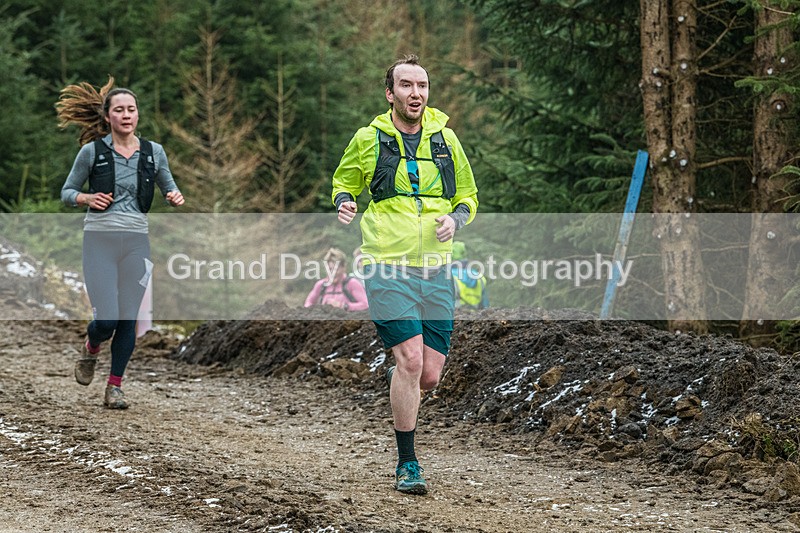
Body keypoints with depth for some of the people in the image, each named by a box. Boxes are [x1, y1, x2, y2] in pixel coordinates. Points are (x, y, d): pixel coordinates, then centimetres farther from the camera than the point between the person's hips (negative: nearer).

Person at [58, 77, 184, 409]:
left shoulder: (153, 152, 5)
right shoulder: (92, 151, -2)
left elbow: (168, 187, 17)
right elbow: (66, 192, 6)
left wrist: (174, 196, -6)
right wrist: (87, 198, -15)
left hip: (136, 241, 2)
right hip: (100, 240, -2)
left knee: (128, 320, 1)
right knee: (106, 320, -9)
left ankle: (115, 387, 14)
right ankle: (90, 349, 26)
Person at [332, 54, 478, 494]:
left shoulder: (445, 139, 9)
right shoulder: (368, 139, 2)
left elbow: (468, 198, 19)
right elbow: (343, 182, 18)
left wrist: (454, 219, -3)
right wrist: (344, 204, -5)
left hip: (435, 269, 3)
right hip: (387, 266, -3)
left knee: (429, 376, 1)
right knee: (410, 360, -16)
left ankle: (395, 379, 37)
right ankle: (407, 463, -4)